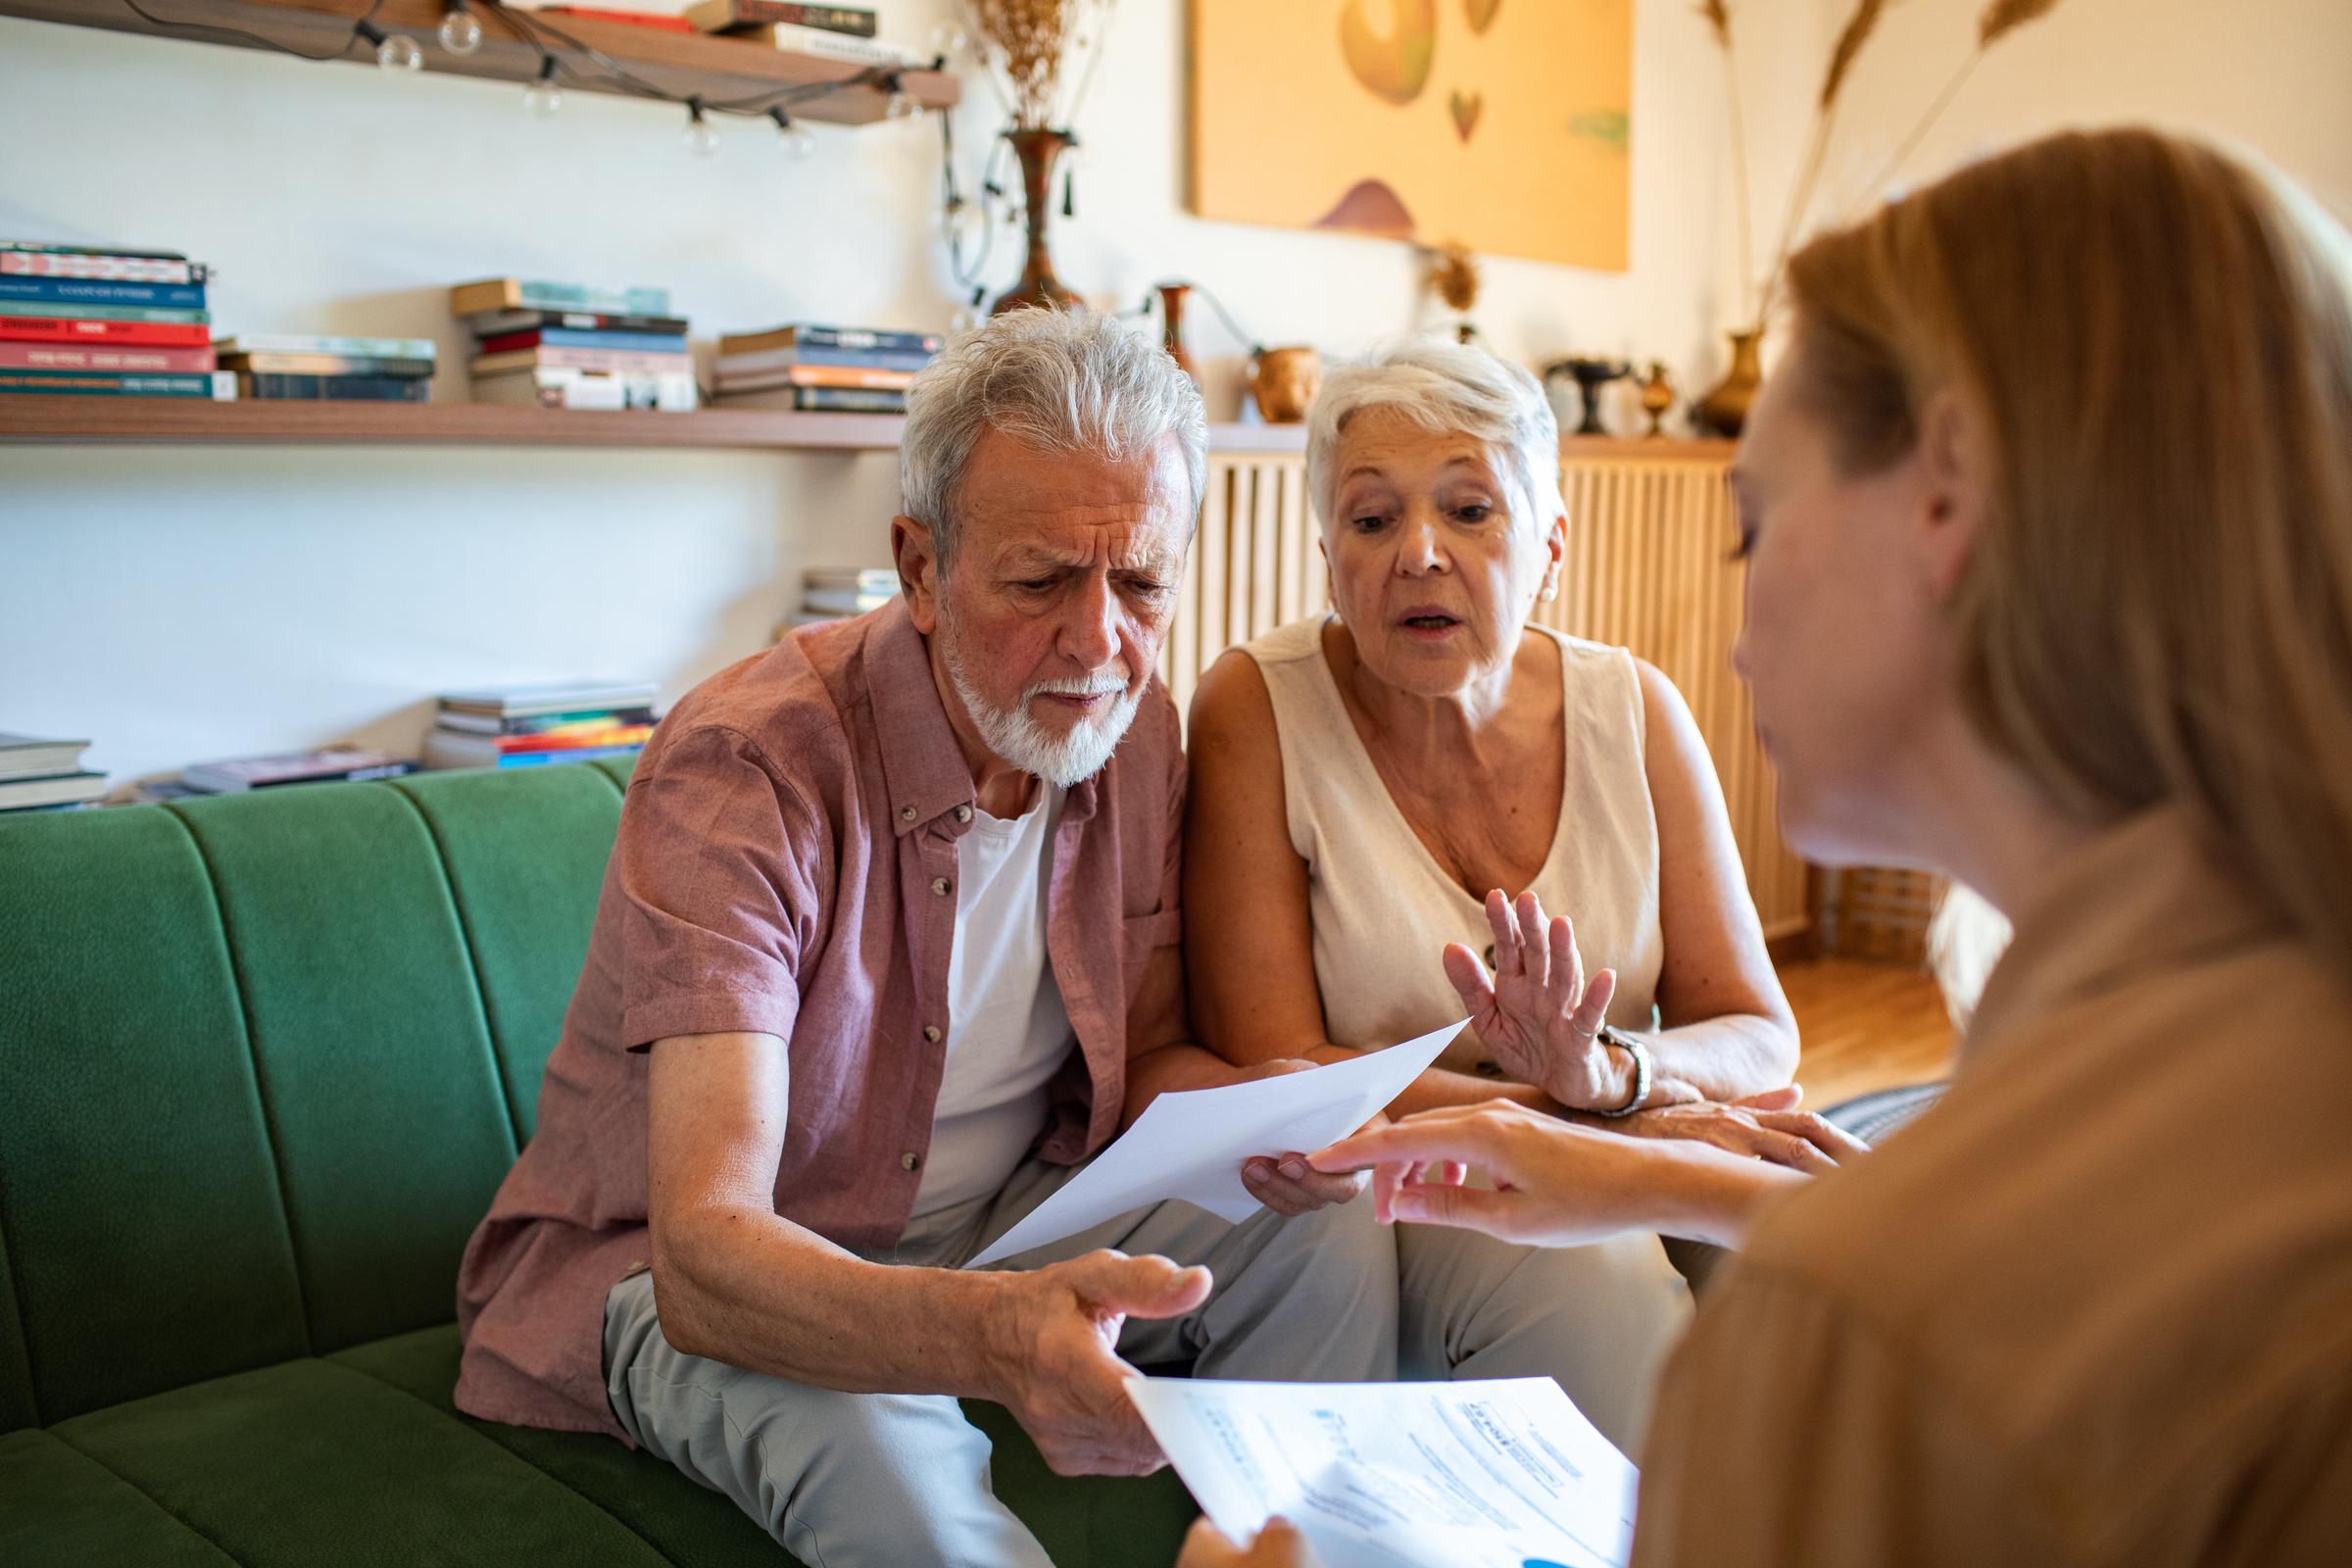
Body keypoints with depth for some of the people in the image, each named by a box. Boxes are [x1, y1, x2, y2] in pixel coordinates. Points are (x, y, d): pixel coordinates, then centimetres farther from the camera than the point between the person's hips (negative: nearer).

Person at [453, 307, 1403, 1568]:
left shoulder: (1132, 727, -8)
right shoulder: (745, 766, -28)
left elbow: (1146, 1062, 2)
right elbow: (704, 1252, -37)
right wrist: (993, 1332, -56)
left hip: (1008, 1214, 6)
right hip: (707, 1271, -5)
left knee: (1328, 1236, -15)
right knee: (871, 1434, -37)